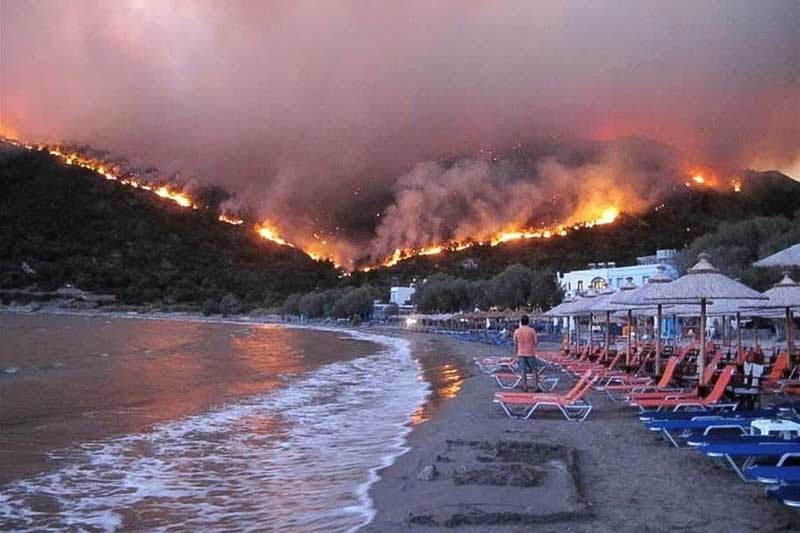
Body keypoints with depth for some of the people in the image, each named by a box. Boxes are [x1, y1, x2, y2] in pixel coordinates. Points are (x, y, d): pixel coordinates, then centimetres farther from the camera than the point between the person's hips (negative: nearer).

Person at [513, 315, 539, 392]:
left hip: (521, 354, 2)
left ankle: (525, 387, 4)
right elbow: (536, 342, -6)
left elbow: (515, 345, 4)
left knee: (523, 372, 4)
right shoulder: (532, 330, -7)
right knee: (534, 371, 8)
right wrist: (538, 341, 18)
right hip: (530, 354, -2)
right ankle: (535, 386, 5)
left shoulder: (517, 331, 0)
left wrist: (515, 356, 11)